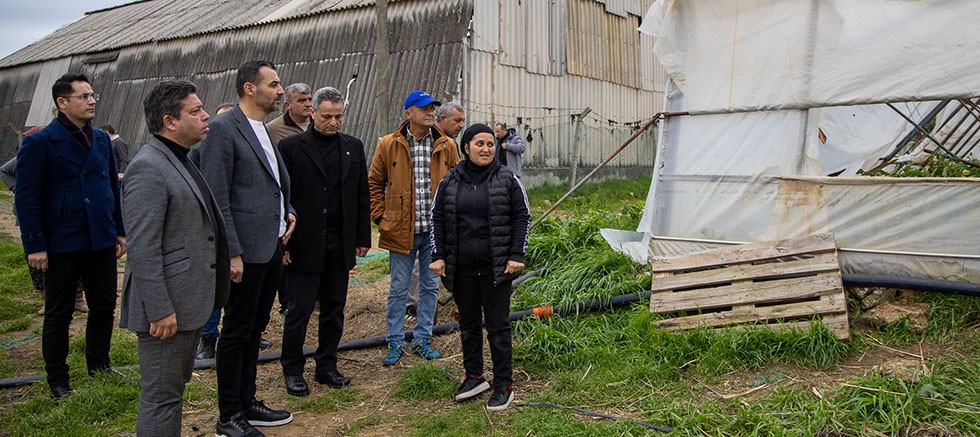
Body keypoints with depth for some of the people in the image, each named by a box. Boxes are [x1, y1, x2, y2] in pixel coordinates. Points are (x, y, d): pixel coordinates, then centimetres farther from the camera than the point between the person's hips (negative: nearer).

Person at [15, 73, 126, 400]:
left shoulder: (101, 140, 9)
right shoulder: (40, 143, -8)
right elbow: (27, 197, -10)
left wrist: (119, 231, 11)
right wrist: (35, 245, -14)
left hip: (102, 243, 5)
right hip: (63, 246, -5)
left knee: (104, 307, 13)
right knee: (59, 315, 8)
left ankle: (99, 367, 30)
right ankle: (57, 381, 20)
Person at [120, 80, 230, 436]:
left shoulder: (180, 162, 13)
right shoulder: (148, 169, -19)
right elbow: (142, 249, -23)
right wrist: (159, 310, -23)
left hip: (188, 301, 10)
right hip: (166, 306, -10)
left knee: (177, 383, 21)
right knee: (161, 397, 1)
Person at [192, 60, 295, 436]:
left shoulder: (264, 131, 15)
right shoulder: (223, 128, -12)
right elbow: (217, 197, -16)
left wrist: (286, 211, 8)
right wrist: (232, 252, -19)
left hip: (272, 247, 9)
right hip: (246, 250, -9)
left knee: (255, 328, 17)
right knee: (237, 331, 2)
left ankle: (246, 402, 30)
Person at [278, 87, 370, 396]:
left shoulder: (353, 147, 10)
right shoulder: (291, 147, -2)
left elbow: (362, 196, 12)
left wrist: (363, 237, 8)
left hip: (340, 244, 4)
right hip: (304, 244, -4)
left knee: (334, 308, 11)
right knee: (299, 310, 2)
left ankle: (327, 366, 24)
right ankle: (293, 370, 17)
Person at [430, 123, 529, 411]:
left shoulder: (507, 179, -1)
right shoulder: (450, 181, 6)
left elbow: (522, 217, 0)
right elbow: (437, 218, 9)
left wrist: (516, 255, -7)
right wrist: (438, 256, 2)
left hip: (496, 268, -3)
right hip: (461, 268, 3)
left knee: (497, 325, 1)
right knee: (468, 323, 13)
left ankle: (503, 386, 11)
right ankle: (474, 377, 28)